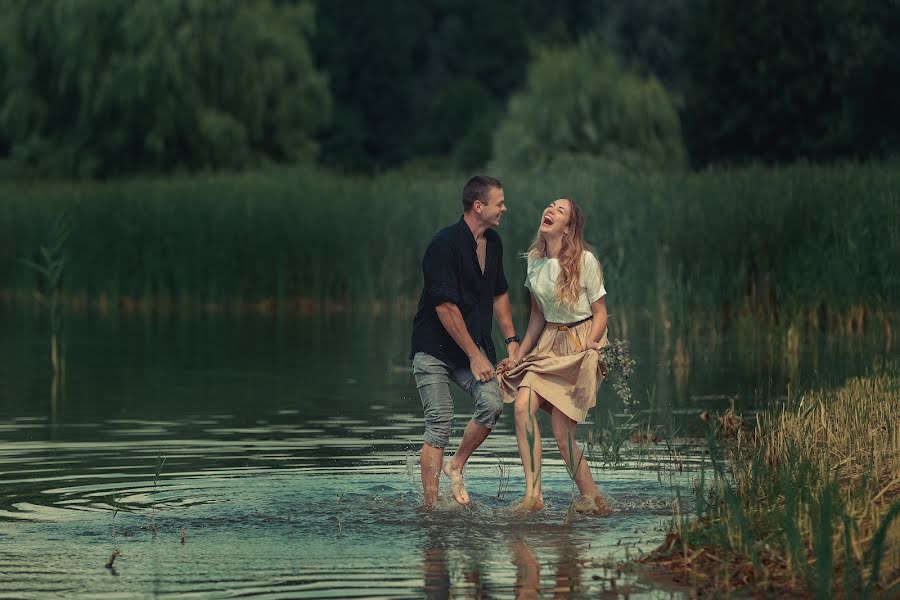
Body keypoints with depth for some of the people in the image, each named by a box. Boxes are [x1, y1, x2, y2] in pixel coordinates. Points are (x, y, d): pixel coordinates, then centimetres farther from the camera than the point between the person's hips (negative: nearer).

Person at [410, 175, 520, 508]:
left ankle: (456, 467, 7)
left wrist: (511, 340, 13)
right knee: (440, 424, -11)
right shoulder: (445, 244, -19)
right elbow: (446, 307, -20)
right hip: (433, 349, -6)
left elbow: (499, 293, 21)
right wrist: (475, 356, -17)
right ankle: (431, 505, -5)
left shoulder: (493, 242, 7)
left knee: (492, 404, -15)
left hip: (473, 345, 6)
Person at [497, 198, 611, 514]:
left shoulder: (585, 261, -9)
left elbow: (600, 313, -5)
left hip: (582, 343, -5)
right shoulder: (535, 260, 8)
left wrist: (587, 350, -18)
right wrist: (519, 354, 13)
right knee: (523, 405, -19)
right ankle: (532, 494, -21)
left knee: (561, 429, -13)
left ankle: (590, 497, 3)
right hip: (549, 343, 6)